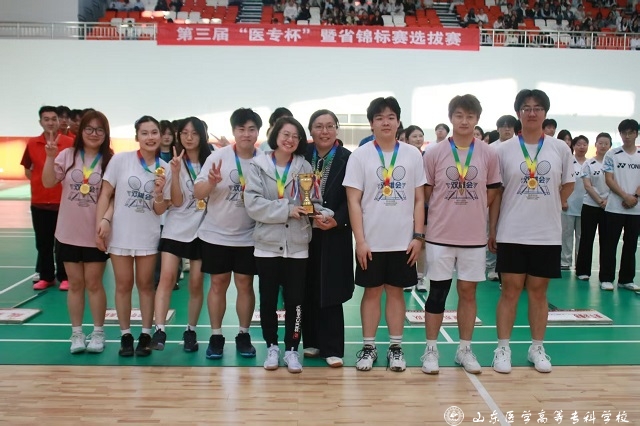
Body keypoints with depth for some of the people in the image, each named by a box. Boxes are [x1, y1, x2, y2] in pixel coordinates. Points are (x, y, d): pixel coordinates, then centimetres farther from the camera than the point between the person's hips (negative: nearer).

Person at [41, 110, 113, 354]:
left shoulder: (110, 160, -5)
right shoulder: (68, 155, -1)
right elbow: (48, 183, -7)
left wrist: (106, 218, -23)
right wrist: (50, 158, -21)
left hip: (95, 234, -1)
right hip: (68, 232, 2)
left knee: (93, 283, 7)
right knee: (75, 284, 11)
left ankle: (98, 333, 20)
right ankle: (76, 333, 22)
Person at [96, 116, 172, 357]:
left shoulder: (165, 169, -2)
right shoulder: (120, 160, -8)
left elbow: (160, 210, -1)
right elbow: (105, 194, -4)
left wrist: (159, 193, -19)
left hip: (148, 237, 1)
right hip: (120, 234, -1)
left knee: (145, 285, 10)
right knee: (123, 285, 8)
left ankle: (145, 335, 20)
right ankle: (125, 335, 20)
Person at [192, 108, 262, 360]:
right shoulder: (218, 157, -6)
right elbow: (198, 193, -7)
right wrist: (211, 181, -26)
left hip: (248, 237, 1)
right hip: (216, 234, 0)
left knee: (245, 284, 7)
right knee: (218, 283, 7)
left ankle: (243, 335, 20)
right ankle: (216, 336, 18)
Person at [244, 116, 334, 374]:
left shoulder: (304, 167, 4)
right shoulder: (258, 166, 0)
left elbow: (312, 201, 4)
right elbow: (253, 203, -11)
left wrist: (320, 212, -19)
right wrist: (286, 209, -18)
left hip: (297, 245, 1)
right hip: (268, 244, -1)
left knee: (295, 300, 6)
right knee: (268, 300, 9)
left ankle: (291, 349, 19)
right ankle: (272, 347, 25)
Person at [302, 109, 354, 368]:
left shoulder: (348, 159, -3)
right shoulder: (302, 156, 4)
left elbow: (352, 198, -6)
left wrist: (336, 220, -19)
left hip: (334, 236, -2)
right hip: (304, 233, 3)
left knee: (330, 292, 0)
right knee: (307, 290, 8)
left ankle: (332, 349, 10)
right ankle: (311, 342, 22)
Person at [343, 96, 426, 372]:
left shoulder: (413, 155, 3)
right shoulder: (359, 156, -2)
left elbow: (419, 199, 5)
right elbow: (354, 201, -5)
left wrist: (418, 236, -1)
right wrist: (360, 240, -10)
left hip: (403, 240, 1)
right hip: (371, 241, -1)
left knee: (396, 291, 10)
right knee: (372, 291, 8)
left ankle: (396, 347, 19)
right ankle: (368, 347, 18)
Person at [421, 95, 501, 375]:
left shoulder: (489, 154, 0)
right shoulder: (435, 154, -3)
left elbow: (492, 193, 9)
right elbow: (425, 193, 4)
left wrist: (470, 211, 7)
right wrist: (445, 213, 7)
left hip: (474, 236, 1)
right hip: (440, 235, -1)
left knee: (468, 292, 10)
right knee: (437, 292, 4)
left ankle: (465, 349, 22)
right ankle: (431, 349, 16)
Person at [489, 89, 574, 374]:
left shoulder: (560, 148, 2)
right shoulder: (503, 149, -1)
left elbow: (568, 186, 14)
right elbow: (496, 192, 1)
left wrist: (547, 208, 5)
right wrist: (492, 230, 0)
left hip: (547, 235, 2)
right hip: (511, 234, -1)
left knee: (538, 291, 10)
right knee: (510, 290, 3)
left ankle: (537, 348, 22)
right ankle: (503, 348, 12)